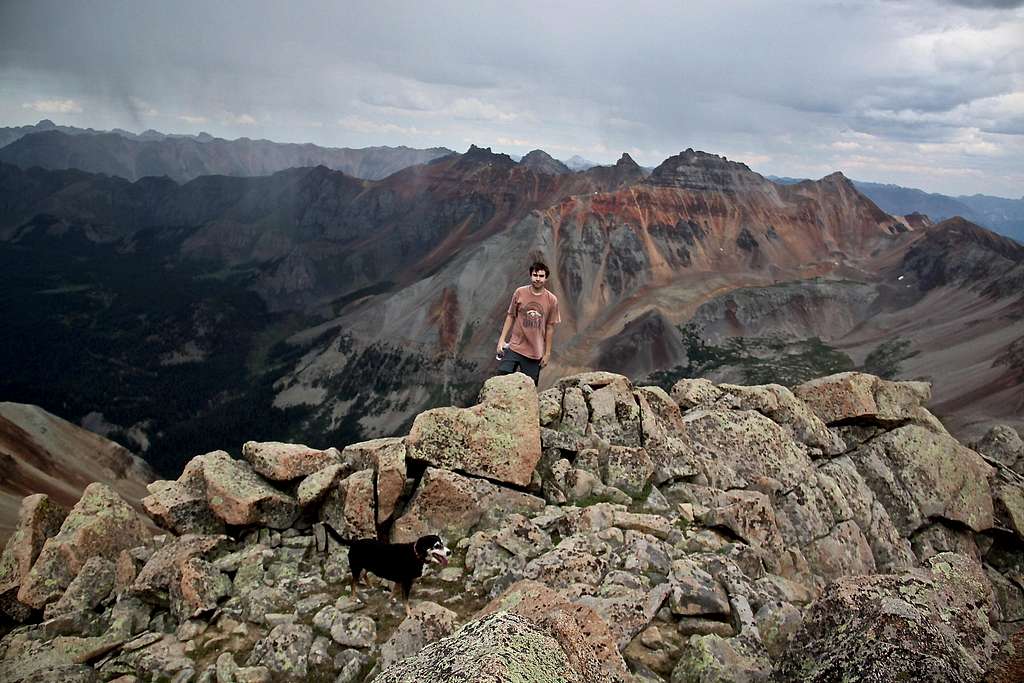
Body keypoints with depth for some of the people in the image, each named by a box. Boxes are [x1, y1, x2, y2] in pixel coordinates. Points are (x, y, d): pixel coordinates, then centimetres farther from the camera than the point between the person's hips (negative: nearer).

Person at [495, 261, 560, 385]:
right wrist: (502, 339, 1)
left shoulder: (552, 300, -3)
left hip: (535, 353, 0)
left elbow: (550, 327, 2)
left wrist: (547, 353, 4)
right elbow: (510, 316, 7)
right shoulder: (520, 293, -2)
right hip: (515, 347, 0)